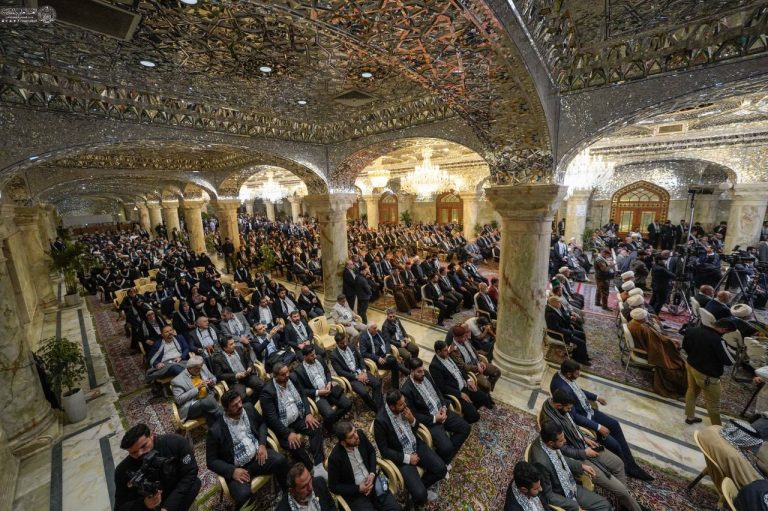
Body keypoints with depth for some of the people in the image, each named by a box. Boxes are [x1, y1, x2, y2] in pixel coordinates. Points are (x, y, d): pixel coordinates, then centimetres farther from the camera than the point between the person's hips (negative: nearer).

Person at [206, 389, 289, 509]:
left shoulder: (249, 410, -1)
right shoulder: (215, 431, -13)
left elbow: (262, 424, 15)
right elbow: (211, 461, -4)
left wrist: (262, 444, -3)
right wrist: (232, 471, -18)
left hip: (257, 454, 3)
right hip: (236, 468, -3)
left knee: (280, 461, -25)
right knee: (243, 495, -31)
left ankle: (287, 492, 3)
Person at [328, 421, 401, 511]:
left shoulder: (360, 435, -13)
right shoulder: (335, 457, -25)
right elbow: (333, 487, -11)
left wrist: (372, 473, -8)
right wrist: (358, 489, -15)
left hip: (372, 482, 4)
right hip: (354, 494, -3)